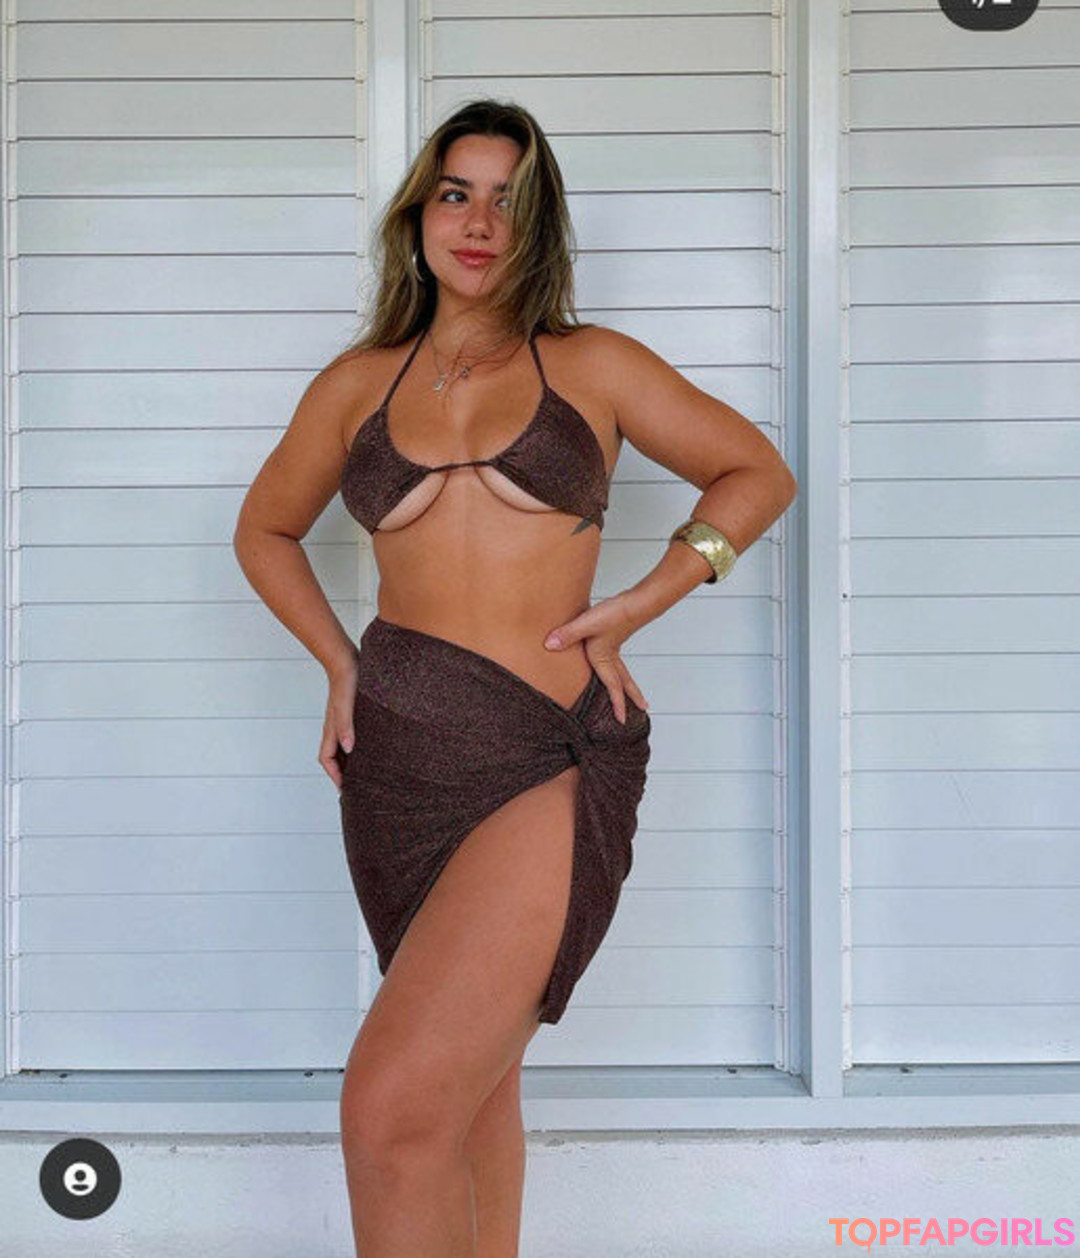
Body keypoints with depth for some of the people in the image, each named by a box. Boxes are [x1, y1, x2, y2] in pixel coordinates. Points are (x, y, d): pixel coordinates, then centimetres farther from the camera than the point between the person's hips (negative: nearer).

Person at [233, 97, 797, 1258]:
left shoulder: (593, 366, 5)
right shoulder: (359, 384, 12)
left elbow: (758, 473, 13)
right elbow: (265, 528, 26)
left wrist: (639, 604, 1)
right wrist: (338, 663, 11)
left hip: (549, 766, -4)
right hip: (397, 759, 4)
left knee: (393, 1112, -17)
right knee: (473, 1079, 18)